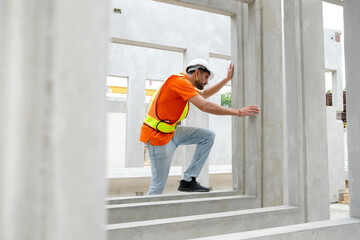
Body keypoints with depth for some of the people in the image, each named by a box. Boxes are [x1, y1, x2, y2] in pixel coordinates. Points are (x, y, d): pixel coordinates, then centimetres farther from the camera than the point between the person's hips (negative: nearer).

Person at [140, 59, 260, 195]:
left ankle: (188, 180, 3)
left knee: (208, 136, 4)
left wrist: (227, 79, 23)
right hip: (157, 136, -10)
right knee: (159, 184, -5)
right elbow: (205, 106, -27)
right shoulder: (180, 82, -17)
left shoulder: (183, 82, 15)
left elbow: (204, 94, 29)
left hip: (170, 132, 10)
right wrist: (238, 112, -24)